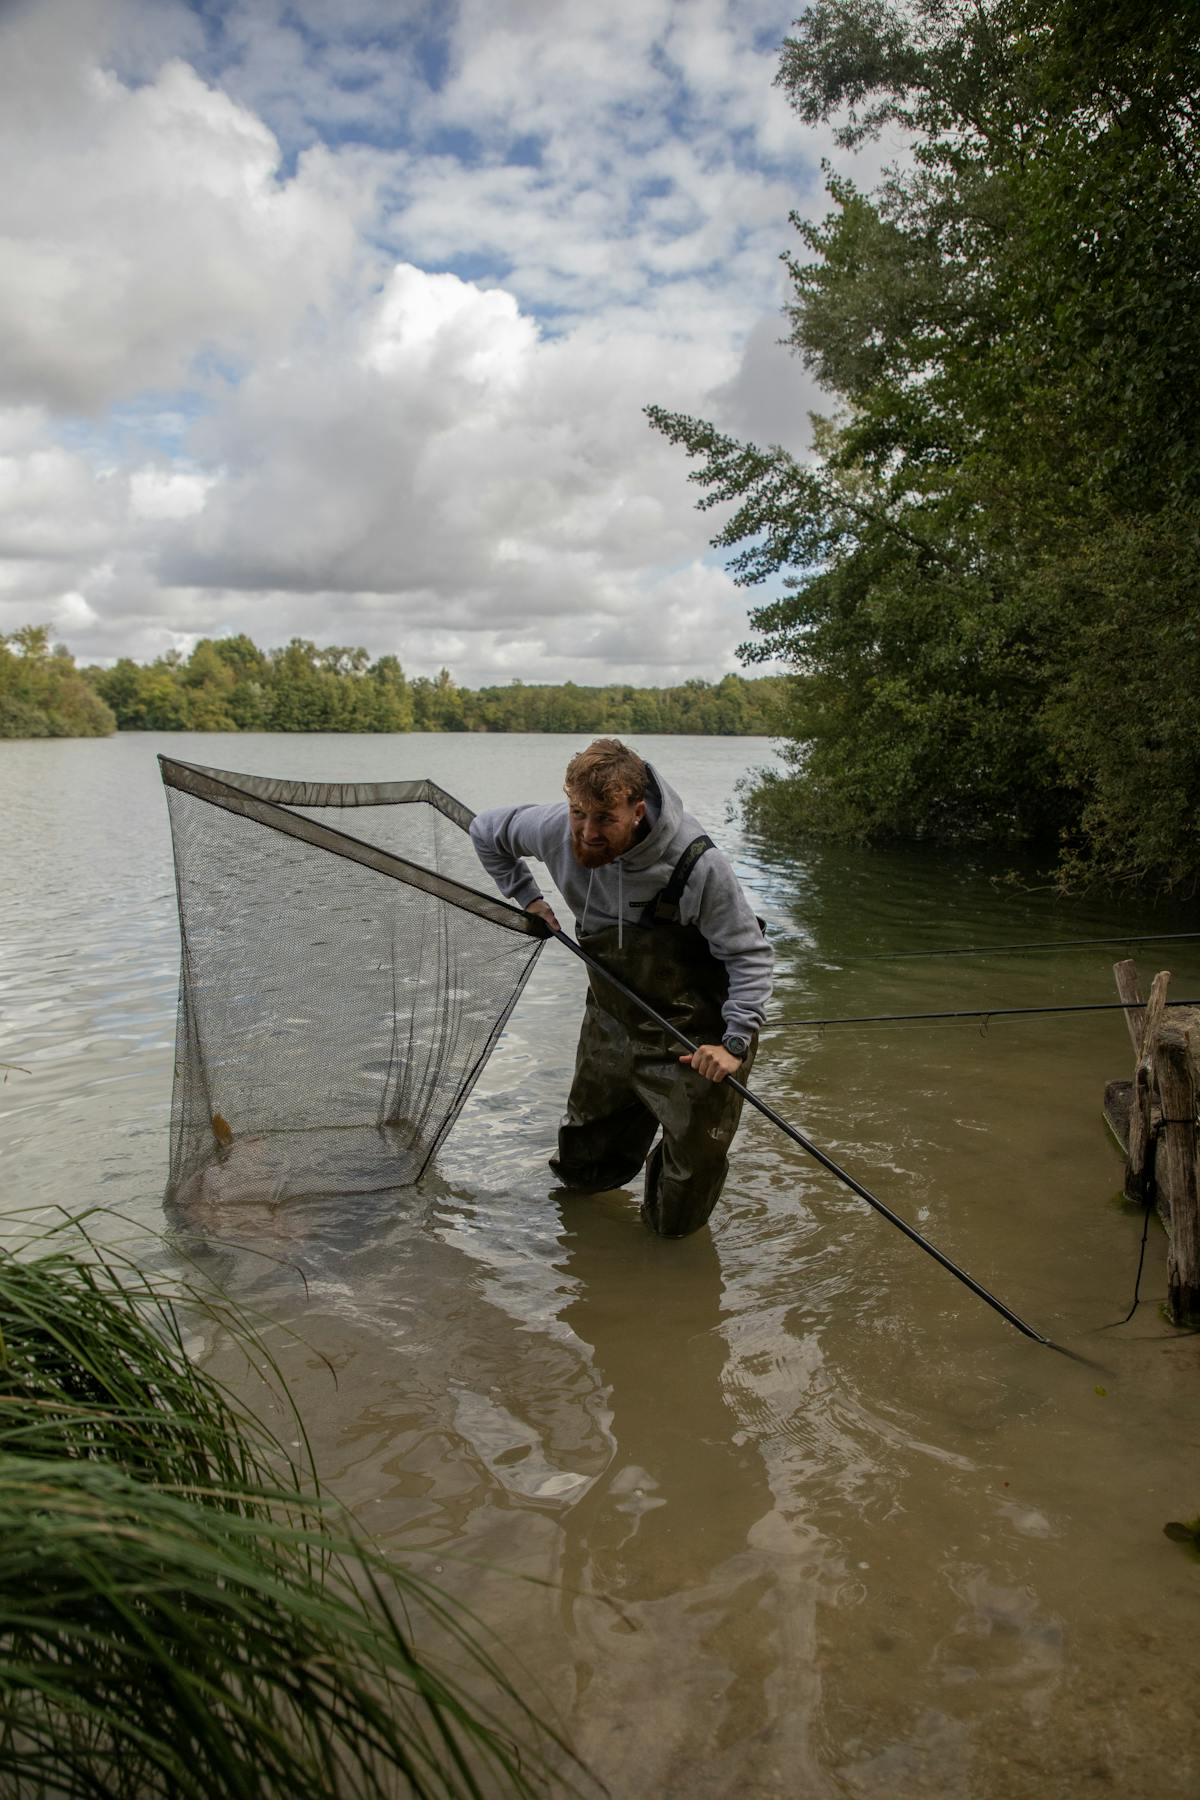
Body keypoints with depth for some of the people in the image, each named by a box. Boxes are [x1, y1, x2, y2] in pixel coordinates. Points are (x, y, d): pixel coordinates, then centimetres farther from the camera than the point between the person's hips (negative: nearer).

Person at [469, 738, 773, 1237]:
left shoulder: (697, 866, -30)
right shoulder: (555, 830, -17)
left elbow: (750, 956, -19)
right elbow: (485, 830, 6)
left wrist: (736, 1042, -28)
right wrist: (527, 897, 2)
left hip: (692, 1044, -5)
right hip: (610, 1026, 5)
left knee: (675, 1222, 5)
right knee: (581, 1168, 24)